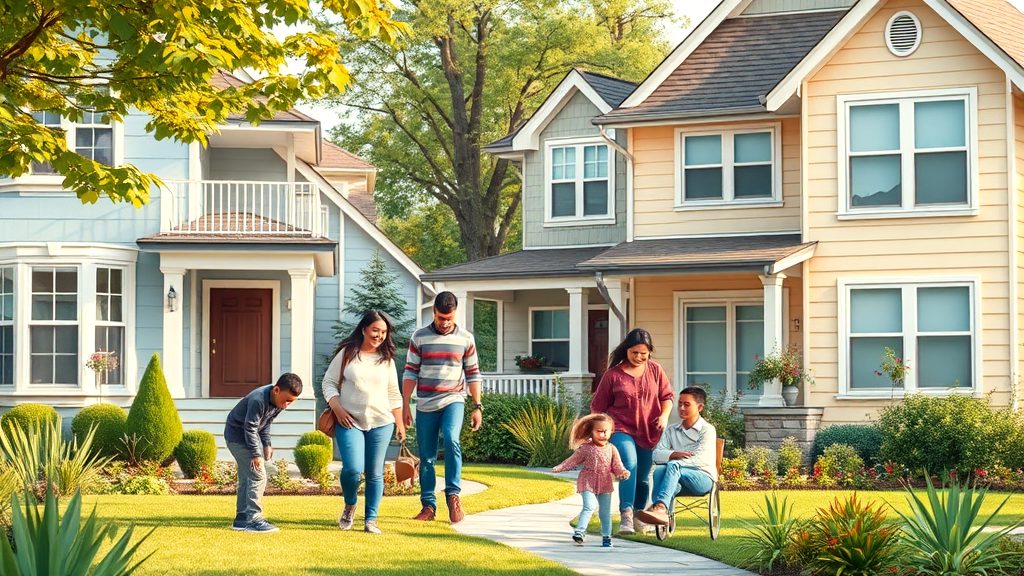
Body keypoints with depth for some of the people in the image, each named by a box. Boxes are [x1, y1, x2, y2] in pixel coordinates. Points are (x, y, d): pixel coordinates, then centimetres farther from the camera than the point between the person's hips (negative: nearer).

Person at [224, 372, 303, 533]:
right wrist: (256, 455, -23)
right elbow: (250, 428, -27)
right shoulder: (258, 400, -33)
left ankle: (242, 518, 19)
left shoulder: (278, 401, -5)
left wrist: (266, 445, 3)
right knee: (257, 476, -15)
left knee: (247, 477, 12)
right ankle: (254, 519, -14)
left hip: (251, 435, 9)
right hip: (238, 435, -9)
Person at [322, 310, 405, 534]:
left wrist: (399, 423, 12)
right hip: (350, 422, -3)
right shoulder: (346, 354, 2)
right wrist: (338, 410, -9)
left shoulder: (387, 360, 10)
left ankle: (371, 520, 10)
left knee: (375, 473, 2)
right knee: (353, 468, -16)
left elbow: (394, 394, 16)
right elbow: (329, 382, 4)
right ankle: (349, 506, 12)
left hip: (381, 423, 3)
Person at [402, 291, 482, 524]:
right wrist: (405, 406, -1)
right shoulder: (419, 337, 1)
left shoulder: (466, 339, 2)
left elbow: (473, 374, 7)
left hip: (453, 401, -1)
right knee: (426, 457, 4)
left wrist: (478, 407, 2)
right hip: (426, 405, 1)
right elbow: (410, 373, 3)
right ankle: (428, 506, 13)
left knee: (451, 439, -27)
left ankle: (453, 494, -15)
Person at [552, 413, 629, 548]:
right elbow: (573, 461, 2)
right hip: (588, 483, -3)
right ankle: (579, 531, -22)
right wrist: (559, 468, -8)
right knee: (589, 507, -21)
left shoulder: (611, 449, 3)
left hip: (605, 485, 3)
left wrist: (623, 472, -16)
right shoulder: (585, 448, -5)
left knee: (605, 512, 8)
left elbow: (617, 466, 4)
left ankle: (606, 537, 17)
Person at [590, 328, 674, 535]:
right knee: (629, 465, -26)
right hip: (621, 430, -4)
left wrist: (664, 416, -9)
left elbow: (667, 396, 10)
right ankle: (625, 516, -32)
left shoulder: (655, 370, 6)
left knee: (643, 476, 11)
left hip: (648, 432, 4)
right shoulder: (613, 375, -2)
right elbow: (598, 406, 6)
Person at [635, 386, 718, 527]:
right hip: (677, 479, 4)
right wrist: (674, 454, -18)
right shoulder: (672, 430, 19)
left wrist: (673, 460, -22)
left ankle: (660, 507, -57)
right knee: (659, 471, -31)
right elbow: (657, 454, 5)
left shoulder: (707, 430, 4)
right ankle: (662, 514, -52)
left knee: (673, 466, -34)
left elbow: (700, 458, -12)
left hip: (703, 478, -4)